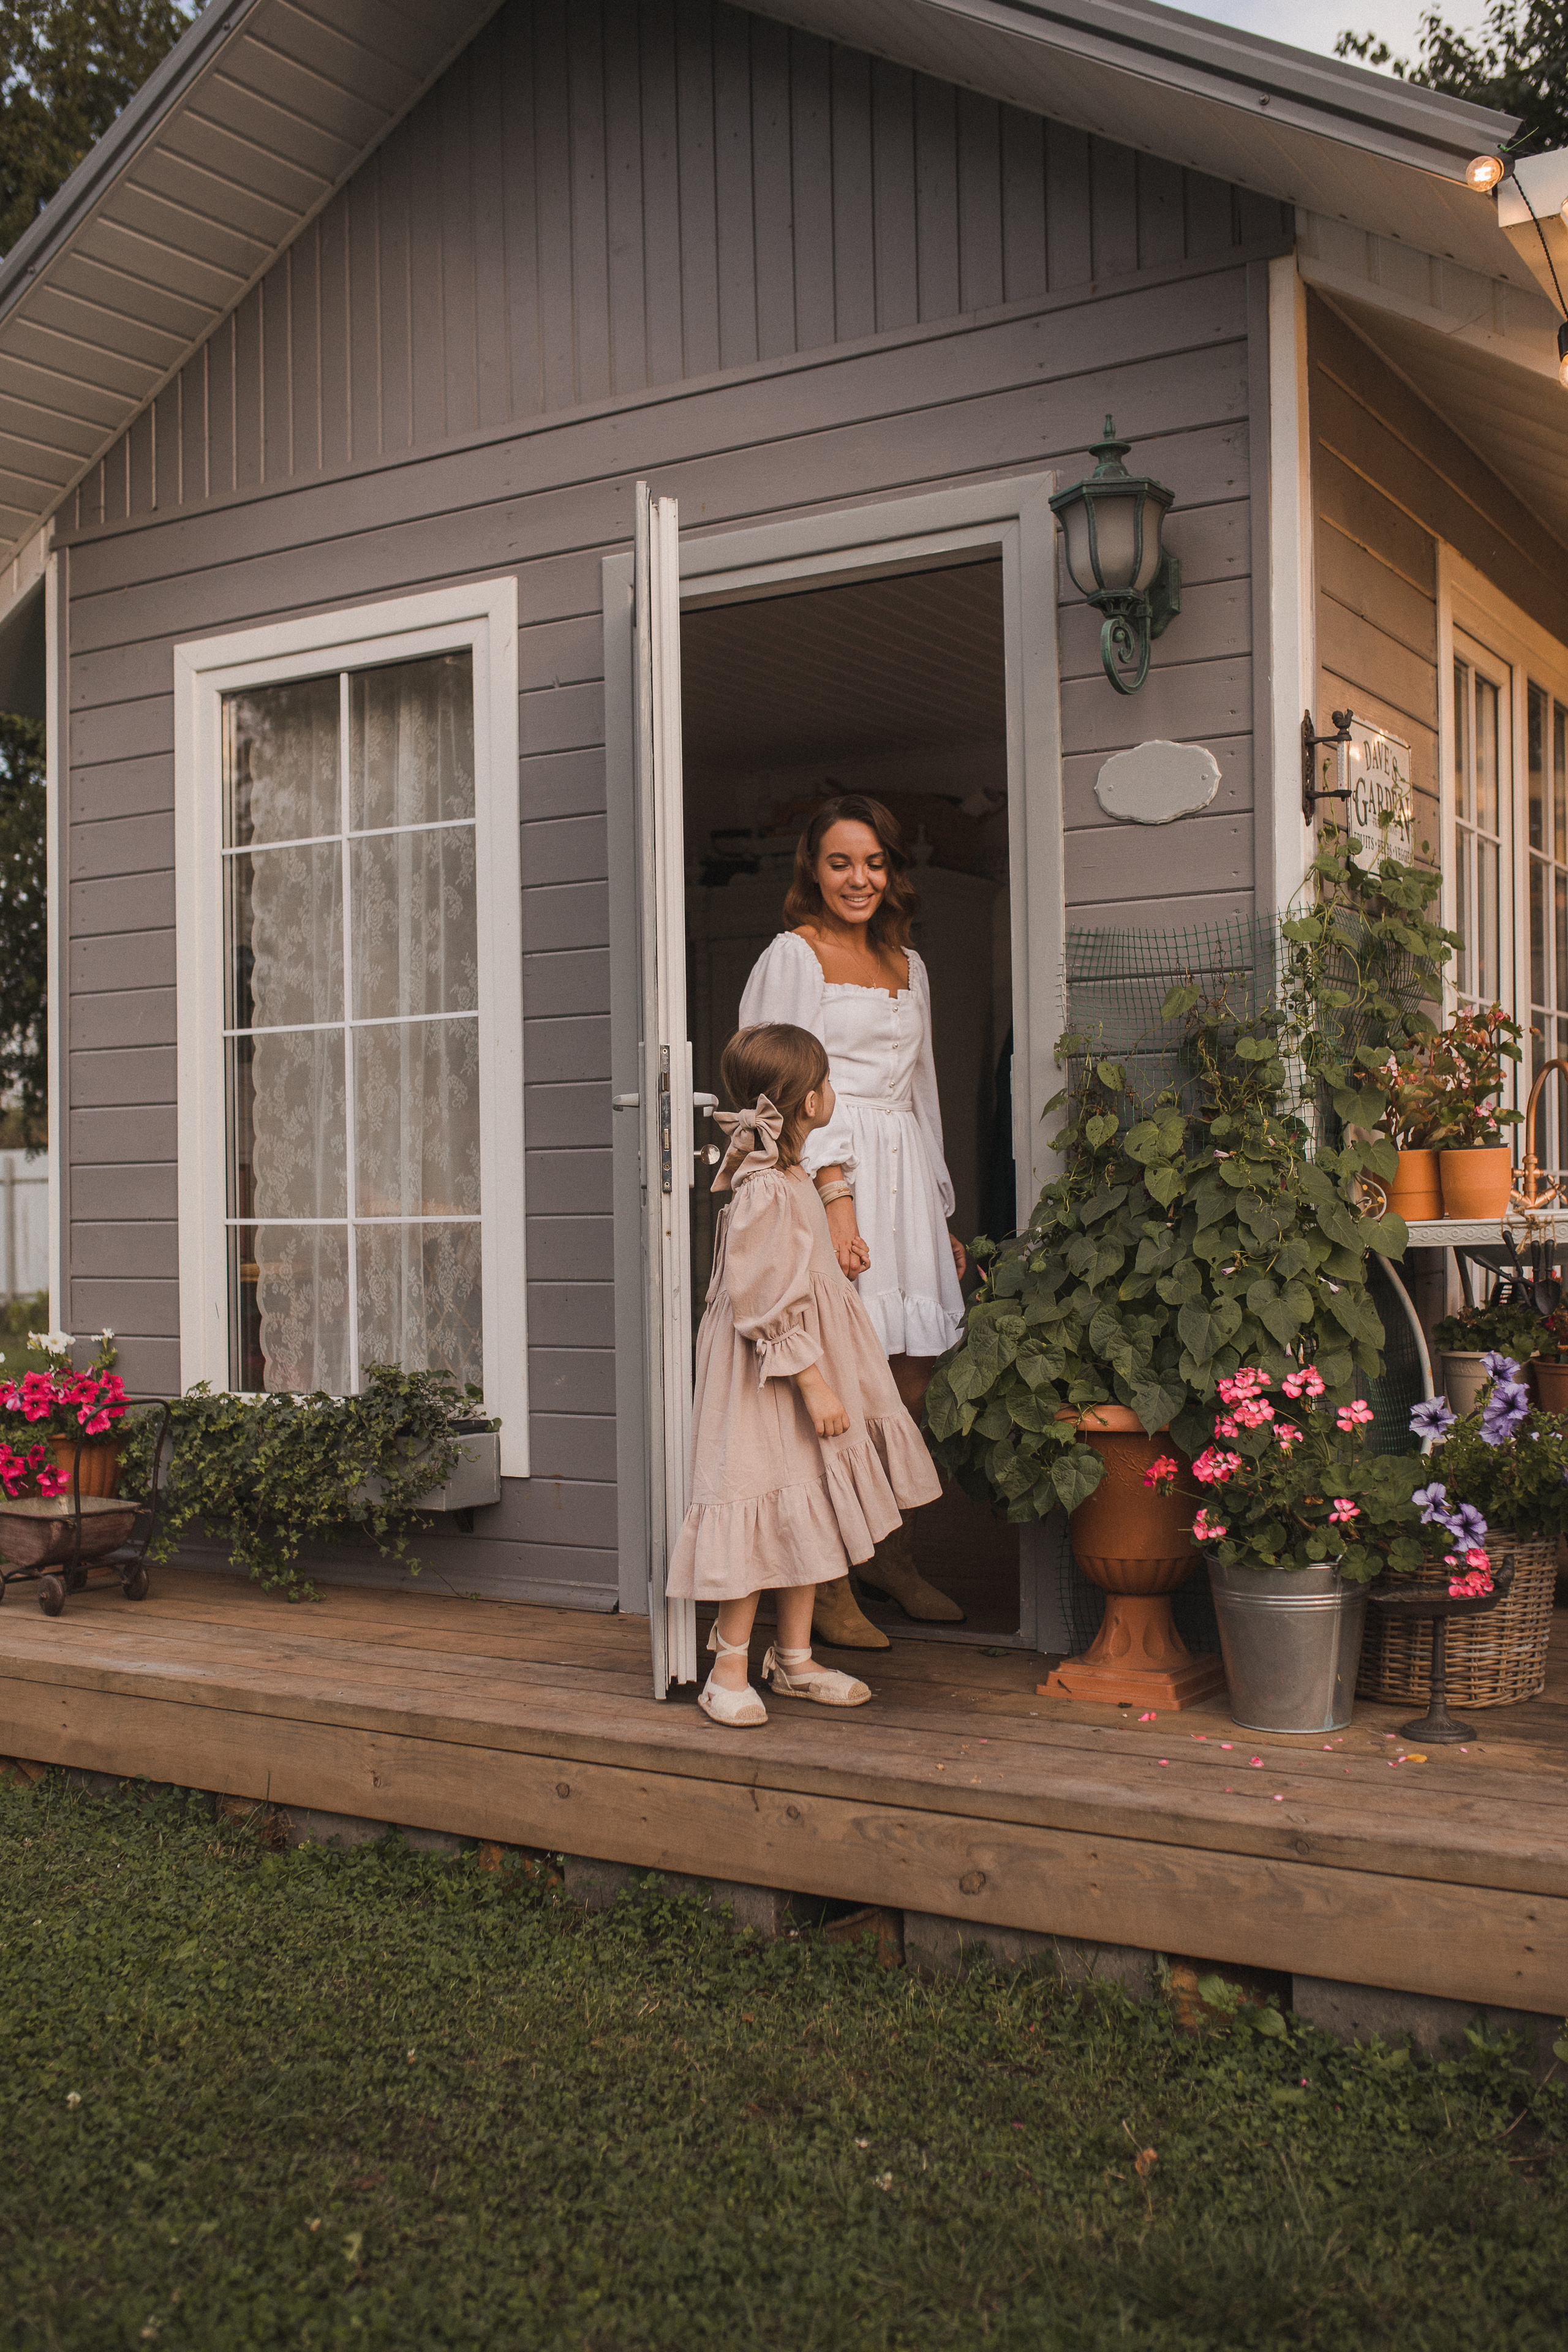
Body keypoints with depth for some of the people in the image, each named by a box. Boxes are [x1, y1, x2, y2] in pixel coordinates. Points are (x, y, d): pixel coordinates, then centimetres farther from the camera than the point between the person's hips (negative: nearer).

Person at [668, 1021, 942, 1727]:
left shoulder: (788, 1179, 12)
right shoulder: (765, 1193, -21)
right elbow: (768, 1306, -23)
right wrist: (813, 1383, -22)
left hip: (803, 1372, 10)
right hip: (767, 1381, -10)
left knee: (807, 1517, 13)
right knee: (762, 1517, -4)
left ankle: (795, 1660, 23)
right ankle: (729, 1669, 6)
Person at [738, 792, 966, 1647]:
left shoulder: (907, 965, 22)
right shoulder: (793, 955, 1)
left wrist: (942, 1215, 21)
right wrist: (835, 1197, -18)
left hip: (904, 1176, 7)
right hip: (829, 1175, -7)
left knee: (912, 1373, 4)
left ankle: (888, 1552, 19)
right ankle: (825, 1585, -5)